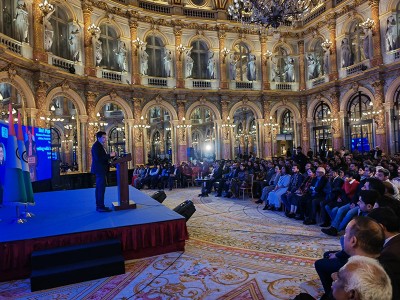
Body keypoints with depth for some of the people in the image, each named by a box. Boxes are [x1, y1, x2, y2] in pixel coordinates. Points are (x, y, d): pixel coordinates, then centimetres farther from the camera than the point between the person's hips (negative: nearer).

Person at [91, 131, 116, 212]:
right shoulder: (96, 146, -14)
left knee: (99, 188, 13)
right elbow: (98, 158, -24)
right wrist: (109, 155, -22)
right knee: (101, 188, -10)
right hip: (100, 170, -11)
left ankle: (98, 205, 19)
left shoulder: (100, 145, 17)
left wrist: (111, 155, 5)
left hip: (100, 170, 11)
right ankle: (101, 207, -7)